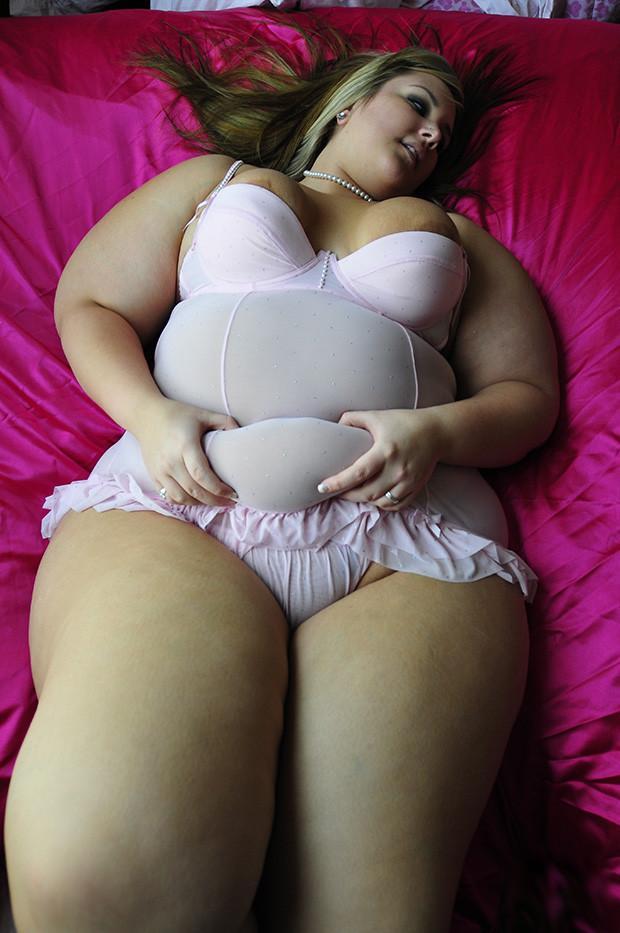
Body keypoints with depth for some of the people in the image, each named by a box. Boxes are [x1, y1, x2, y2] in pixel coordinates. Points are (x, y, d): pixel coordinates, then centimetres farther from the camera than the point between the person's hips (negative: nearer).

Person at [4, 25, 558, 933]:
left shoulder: (456, 234, 32)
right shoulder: (214, 180, 30)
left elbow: (528, 394, 22)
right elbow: (87, 304, 22)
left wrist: (435, 431, -2)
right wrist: (151, 414, -1)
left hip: (410, 522, 1)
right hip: (179, 494, 0)